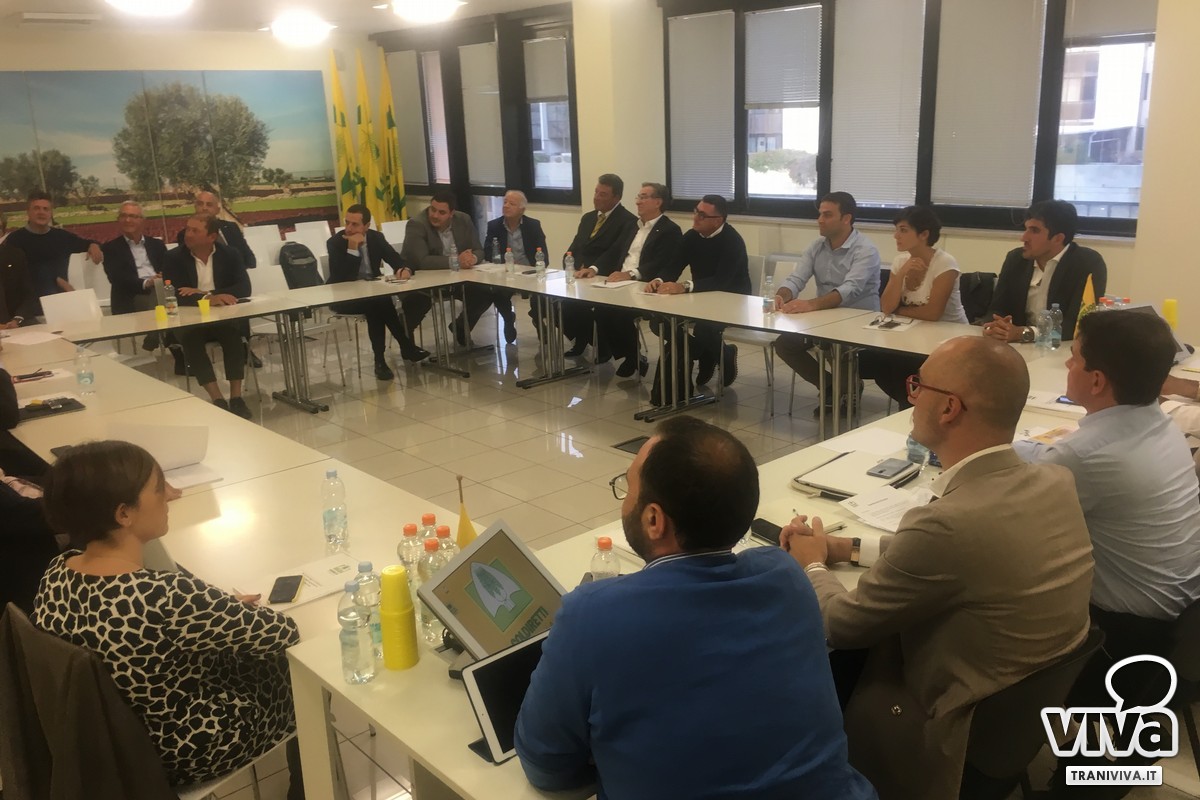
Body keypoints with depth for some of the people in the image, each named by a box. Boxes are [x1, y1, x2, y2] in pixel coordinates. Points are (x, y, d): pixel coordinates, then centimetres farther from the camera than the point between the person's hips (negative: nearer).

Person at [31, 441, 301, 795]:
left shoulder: (56, 573, -13)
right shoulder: (166, 596, -37)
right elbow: (285, 633, -24)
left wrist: (223, 608, -1)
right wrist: (232, 611, -4)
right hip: (184, 753, -7)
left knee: (261, 658, 23)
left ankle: (297, 775, 44)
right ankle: (304, 787, 42)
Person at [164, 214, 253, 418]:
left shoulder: (229, 254, 2)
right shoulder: (174, 258, -2)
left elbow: (244, 288, -9)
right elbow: (173, 295, -14)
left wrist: (206, 293, -21)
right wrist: (208, 299, -32)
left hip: (224, 317, 0)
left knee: (233, 332, -31)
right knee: (190, 338, -32)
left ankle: (236, 396, -26)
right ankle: (217, 399, -31)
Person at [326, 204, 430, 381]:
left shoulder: (376, 237, 0)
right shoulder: (335, 242, -12)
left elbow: (397, 260, -1)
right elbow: (340, 279, -23)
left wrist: (404, 270, -26)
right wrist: (352, 248, -30)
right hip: (344, 298, -4)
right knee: (379, 303, -35)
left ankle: (380, 360, -25)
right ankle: (407, 347, -22)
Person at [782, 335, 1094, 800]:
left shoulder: (949, 521, -32)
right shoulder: (1055, 482, -8)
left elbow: (841, 624, -17)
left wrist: (811, 565, 3)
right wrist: (846, 547, 8)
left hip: (966, 736, -7)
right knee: (852, 652, 18)